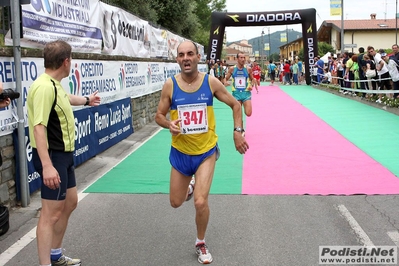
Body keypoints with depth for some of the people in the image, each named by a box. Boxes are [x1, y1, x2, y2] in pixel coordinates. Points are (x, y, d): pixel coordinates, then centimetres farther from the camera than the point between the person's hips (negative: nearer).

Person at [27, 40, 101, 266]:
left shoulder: (55, 85, 8)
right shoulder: (44, 87, -23)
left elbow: (66, 98, 33)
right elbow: (38, 127, -30)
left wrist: (87, 100, 53)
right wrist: (47, 165, -36)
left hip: (63, 154, 11)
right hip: (52, 156, -11)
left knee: (70, 202, 20)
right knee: (52, 213, -7)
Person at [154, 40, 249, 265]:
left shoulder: (211, 82, -10)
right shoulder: (170, 85, -10)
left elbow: (235, 105, 3)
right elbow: (159, 116, -1)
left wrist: (238, 132, -7)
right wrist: (169, 124, -23)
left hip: (206, 152, -1)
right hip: (180, 153, 2)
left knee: (201, 202, -12)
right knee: (176, 202, 13)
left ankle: (201, 244, 16)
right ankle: (191, 186, 50)